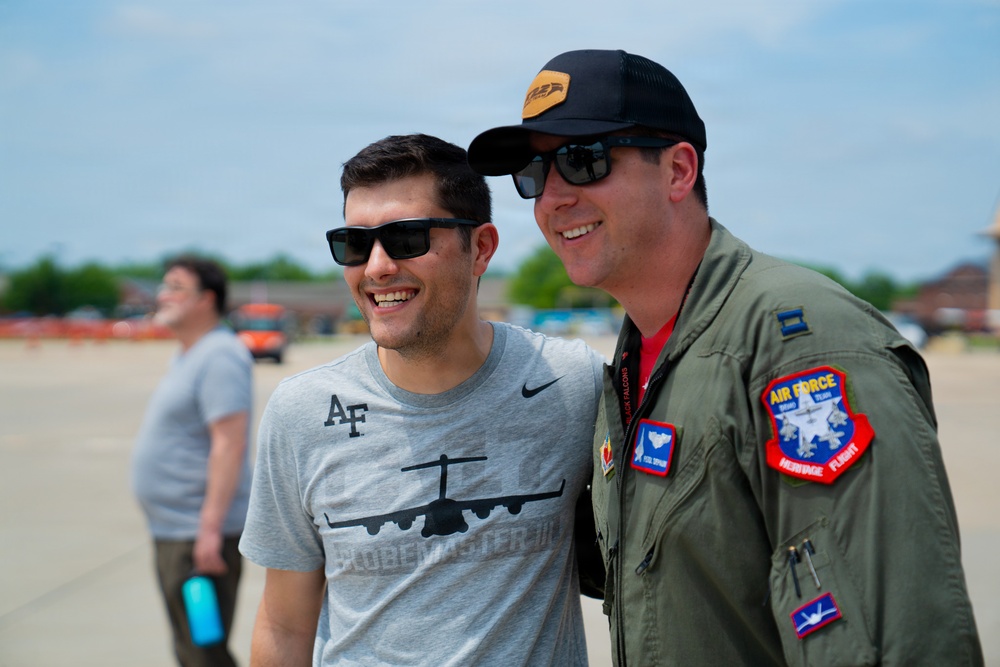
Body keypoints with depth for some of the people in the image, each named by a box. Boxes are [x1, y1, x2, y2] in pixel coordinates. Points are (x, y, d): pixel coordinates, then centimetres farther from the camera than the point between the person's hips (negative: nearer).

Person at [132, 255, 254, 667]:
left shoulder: (219, 356, -17)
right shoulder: (188, 355, 16)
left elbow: (229, 444, -24)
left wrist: (210, 528, -27)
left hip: (197, 536, -11)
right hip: (172, 530, 11)